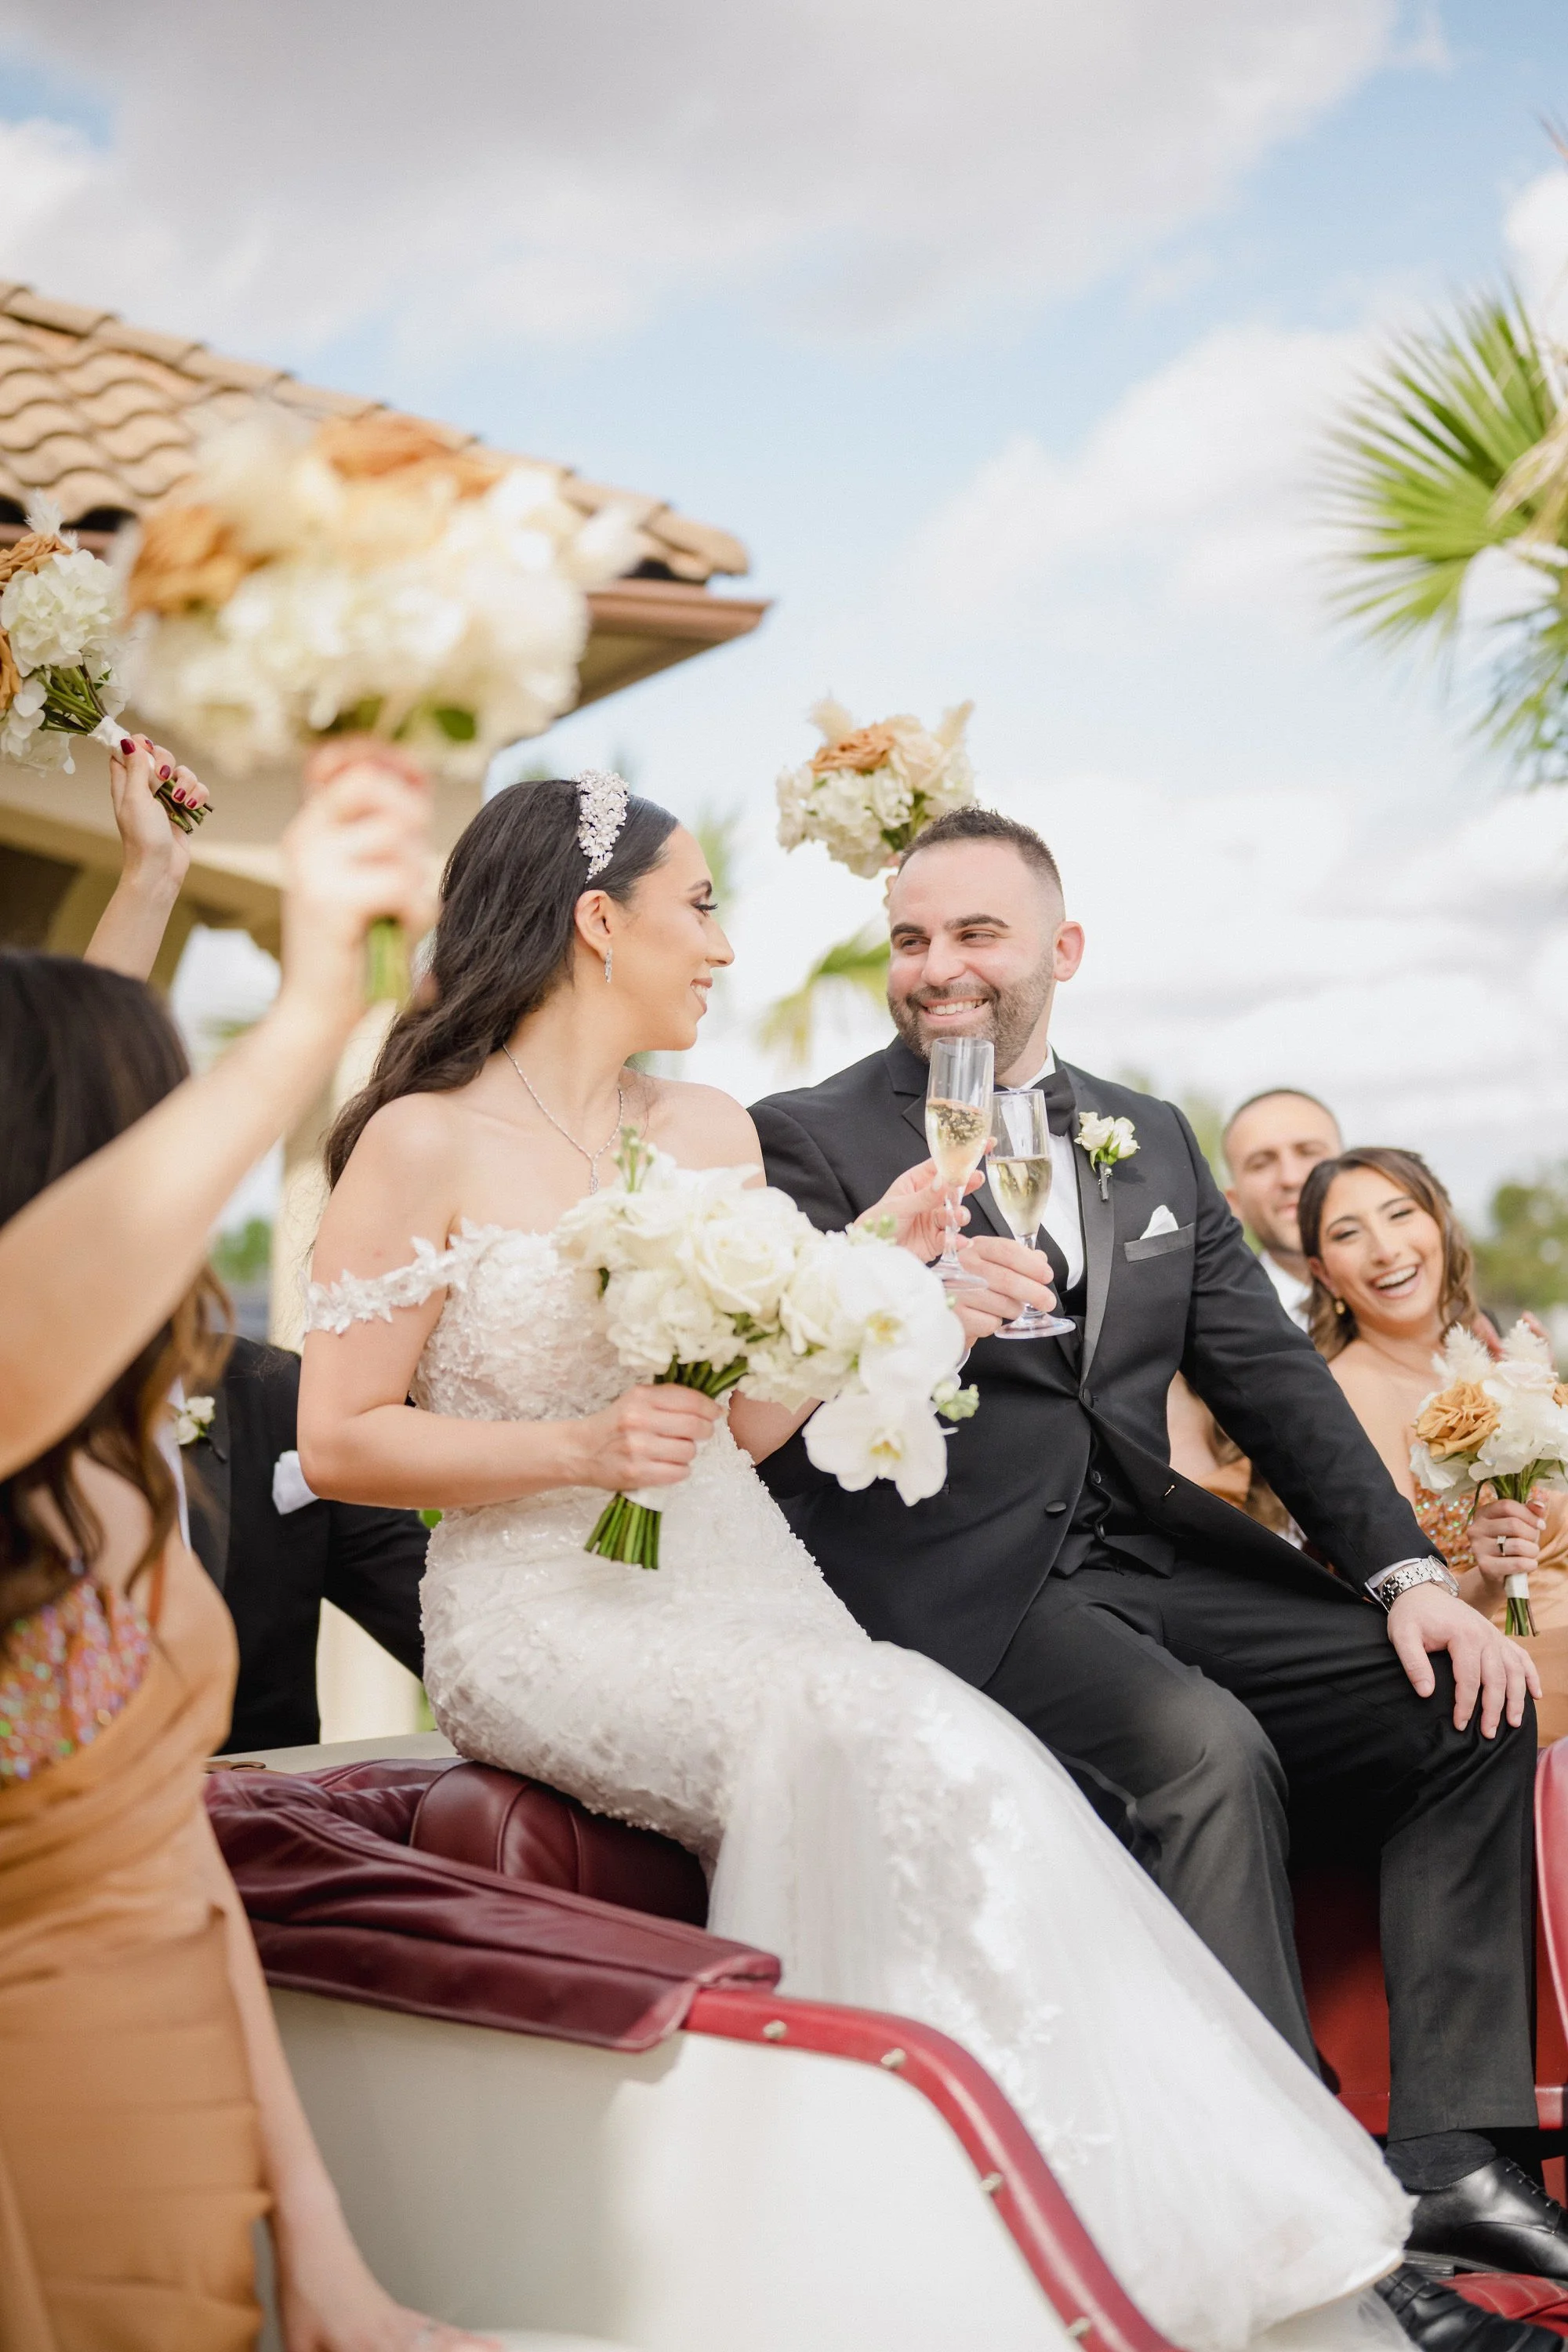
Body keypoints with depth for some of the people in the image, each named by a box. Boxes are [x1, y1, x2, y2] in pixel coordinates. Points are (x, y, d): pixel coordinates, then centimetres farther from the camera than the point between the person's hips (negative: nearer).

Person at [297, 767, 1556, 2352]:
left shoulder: (711, 1133, 14)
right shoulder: (424, 1145, -3)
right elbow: (338, 1443, -5)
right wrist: (575, 1449, -17)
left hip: (734, 1588, 5)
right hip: (544, 1614, -5)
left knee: (937, 1771, -26)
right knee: (897, 1746, -30)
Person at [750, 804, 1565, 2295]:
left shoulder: (1154, 1142, 16)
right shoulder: (812, 1141, 0)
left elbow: (1271, 1375, 12)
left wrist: (1407, 1573, -1)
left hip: (1148, 1550, 6)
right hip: (958, 1585, -6)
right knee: (1205, 1746, -31)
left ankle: (1448, 2159, -1)